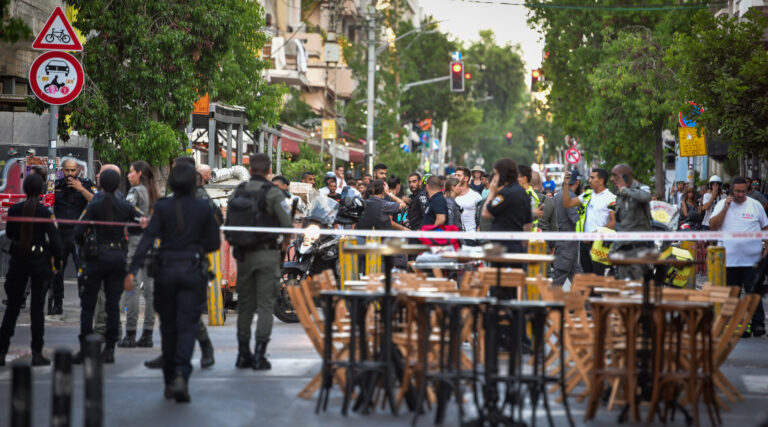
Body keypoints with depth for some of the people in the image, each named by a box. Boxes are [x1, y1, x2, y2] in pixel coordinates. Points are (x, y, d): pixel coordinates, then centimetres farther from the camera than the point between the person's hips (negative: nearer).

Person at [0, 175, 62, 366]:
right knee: (37, 308, 4)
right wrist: (57, 260, 3)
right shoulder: (44, 212, -11)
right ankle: (37, 354, 3)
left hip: (18, 261, 2)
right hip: (39, 262, -2)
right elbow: (54, 239, -10)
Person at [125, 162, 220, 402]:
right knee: (187, 326, -2)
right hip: (193, 271, -1)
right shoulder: (204, 208, -2)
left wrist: (132, 270, -13)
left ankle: (169, 382, 19)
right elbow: (214, 243, 2)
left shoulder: (162, 207, -3)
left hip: (166, 271, 1)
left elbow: (148, 239, -10)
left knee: (168, 328, 12)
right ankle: (181, 375, -23)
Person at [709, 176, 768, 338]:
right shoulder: (722, 205, 6)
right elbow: (713, 225, -4)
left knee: (754, 292, -6)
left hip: (752, 259, -1)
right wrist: (725, 208, -12)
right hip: (729, 259, 1)